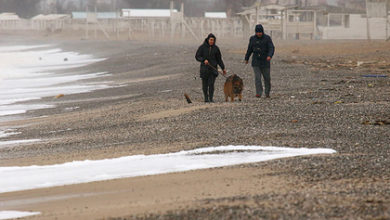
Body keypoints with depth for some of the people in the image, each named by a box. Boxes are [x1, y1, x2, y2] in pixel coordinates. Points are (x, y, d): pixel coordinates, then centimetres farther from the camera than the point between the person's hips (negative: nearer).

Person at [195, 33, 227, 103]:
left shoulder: (216, 48, 4)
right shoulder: (202, 47, -2)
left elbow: (219, 59, 11)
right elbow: (197, 57, -4)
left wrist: (223, 68, 8)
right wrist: (204, 60, -21)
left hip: (213, 68, 0)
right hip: (204, 68, 0)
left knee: (211, 84, -12)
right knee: (205, 85, 4)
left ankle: (211, 98, -8)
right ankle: (206, 98, 22)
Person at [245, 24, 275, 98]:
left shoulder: (267, 38, -4)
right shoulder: (252, 39, 5)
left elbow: (271, 48, -13)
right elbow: (249, 49, 17)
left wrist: (269, 56, -32)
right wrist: (246, 58, 25)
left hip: (265, 61, -1)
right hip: (256, 62, 1)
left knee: (267, 78, 6)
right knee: (257, 78, -10)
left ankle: (267, 92, 24)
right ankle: (259, 93, -13)